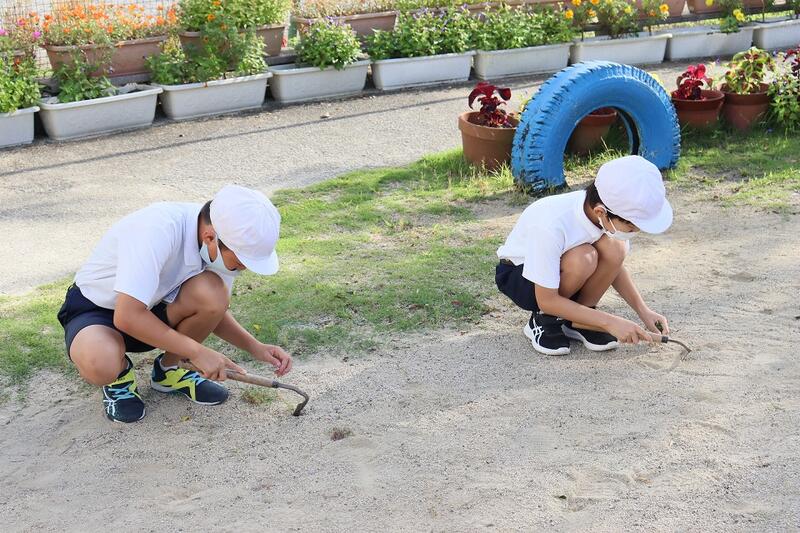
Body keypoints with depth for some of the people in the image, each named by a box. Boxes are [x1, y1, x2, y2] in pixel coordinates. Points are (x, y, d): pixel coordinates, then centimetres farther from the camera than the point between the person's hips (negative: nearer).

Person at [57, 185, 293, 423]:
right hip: (94, 308, -5)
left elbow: (214, 309, 3)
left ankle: (168, 369, 0)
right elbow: (127, 316, -38)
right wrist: (196, 351, -31)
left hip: (152, 308, 5)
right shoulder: (157, 230, -35)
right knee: (100, 365, -39)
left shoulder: (223, 243, -13)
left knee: (212, 293, -26)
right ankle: (120, 372, -1)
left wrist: (255, 347, -12)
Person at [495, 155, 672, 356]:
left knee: (615, 249, -25)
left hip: (559, 266, 5)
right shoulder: (552, 224, -37)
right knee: (583, 259, -35)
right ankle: (544, 321, -8)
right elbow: (547, 300, -29)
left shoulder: (611, 214, -20)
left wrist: (644, 312, -10)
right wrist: (609, 322, -30)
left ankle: (576, 322, -4)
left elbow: (615, 265, 1)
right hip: (518, 272, -5)